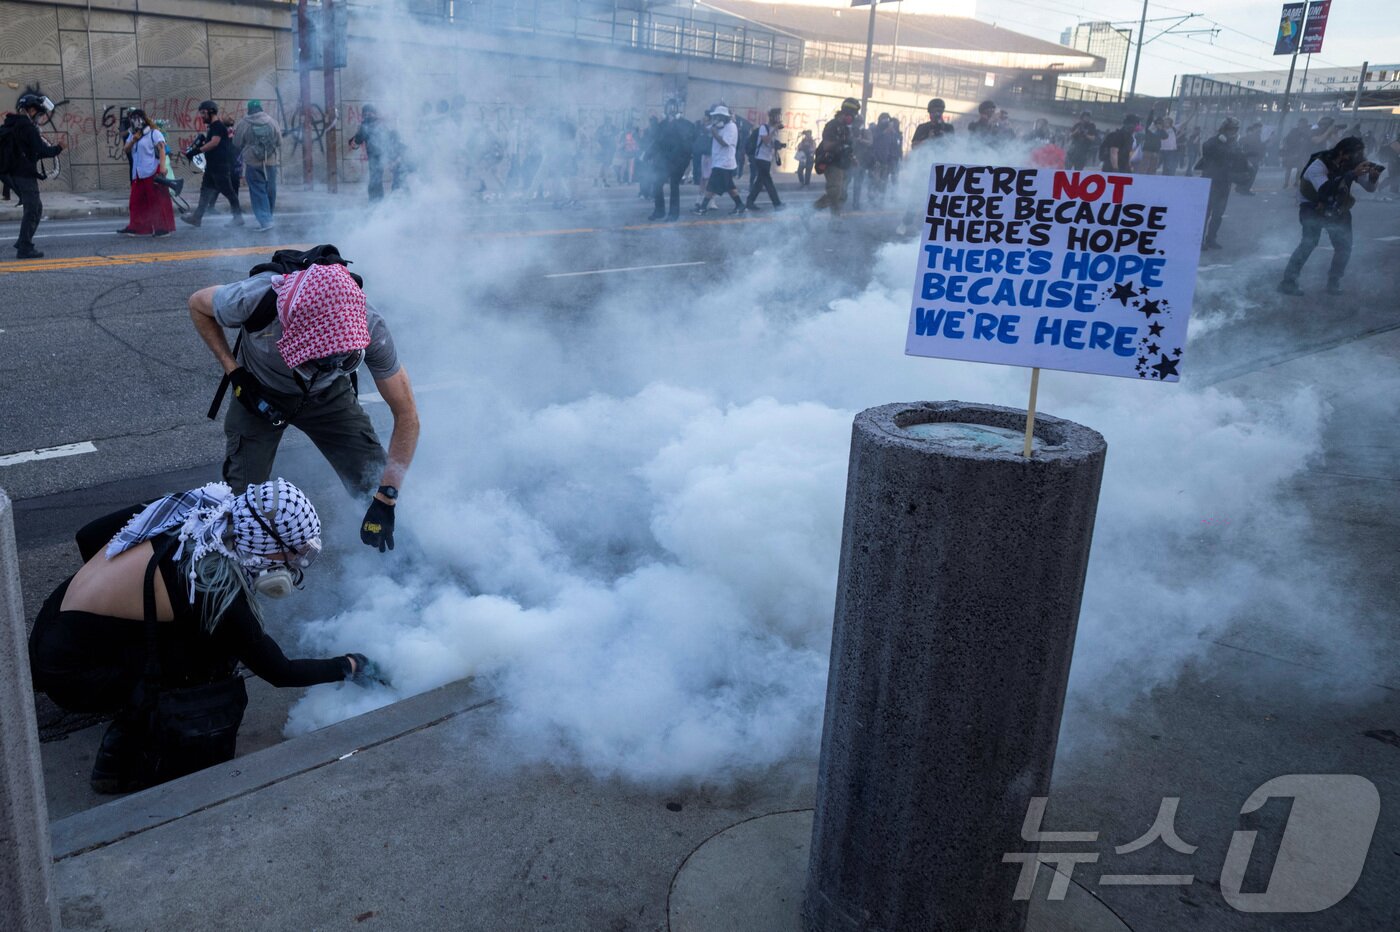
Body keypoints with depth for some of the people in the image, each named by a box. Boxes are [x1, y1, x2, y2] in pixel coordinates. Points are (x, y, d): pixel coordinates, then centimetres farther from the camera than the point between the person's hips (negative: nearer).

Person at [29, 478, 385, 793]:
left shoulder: (188, 508, -9)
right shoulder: (218, 591, -26)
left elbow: (88, 536, 5)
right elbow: (279, 671, -14)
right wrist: (350, 666, -1)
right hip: (71, 675, -8)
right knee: (222, 702, -4)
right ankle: (126, 766, 6)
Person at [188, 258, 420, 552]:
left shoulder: (369, 328, -36)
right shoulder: (254, 299, -38)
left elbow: (407, 416, -25)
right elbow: (197, 303, -11)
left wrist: (386, 498, -30)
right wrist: (234, 372, -18)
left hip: (327, 395, 1)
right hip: (259, 395, 0)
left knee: (375, 486, -9)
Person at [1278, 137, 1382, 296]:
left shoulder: (1352, 165, -12)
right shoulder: (1319, 165, -29)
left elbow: (1370, 187, -6)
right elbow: (1325, 191, -44)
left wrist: (1373, 176, -29)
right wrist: (1352, 174, -47)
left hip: (1337, 209, 6)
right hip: (1313, 207, -5)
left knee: (1344, 246, -1)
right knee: (1309, 242, -24)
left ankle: (1334, 282, 16)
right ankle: (1288, 281, -20)